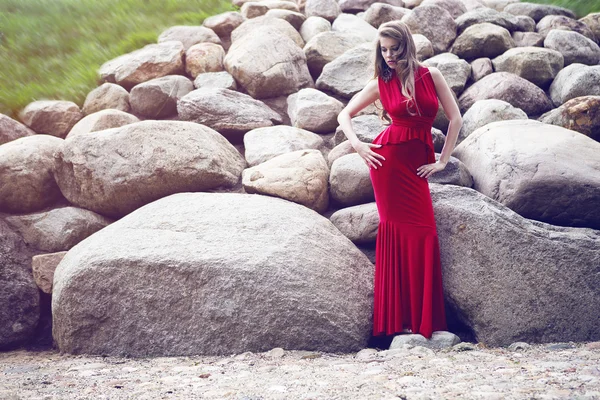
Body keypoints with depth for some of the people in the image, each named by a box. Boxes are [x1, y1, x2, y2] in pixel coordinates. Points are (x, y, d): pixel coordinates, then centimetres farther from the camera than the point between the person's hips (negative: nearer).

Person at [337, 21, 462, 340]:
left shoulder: (430, 76, 3)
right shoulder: (380, 84, 4)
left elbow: (455, 117, 3)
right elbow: (344, 115, 11)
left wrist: (442, 161, 0)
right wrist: (358, 146, -5)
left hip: (418, 163, 1)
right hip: (388, 159, -1)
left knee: (423, 233, -5)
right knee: (396, 230, -3)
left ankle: (422, 318, 3)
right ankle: (396, 318, 3)